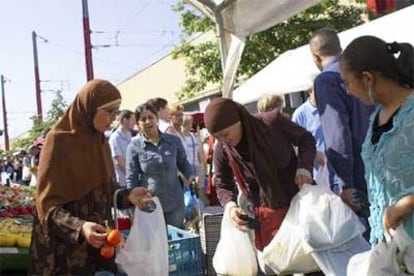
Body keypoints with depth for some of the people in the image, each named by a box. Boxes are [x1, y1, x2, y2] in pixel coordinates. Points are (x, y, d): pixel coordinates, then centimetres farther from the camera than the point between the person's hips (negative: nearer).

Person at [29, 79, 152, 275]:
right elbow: (47, 204, -18)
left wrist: (127, 195, -5)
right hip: (66, 251, -6)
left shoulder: (101, 143, 7)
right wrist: (79, 228, -33)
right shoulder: (59, 141, -14)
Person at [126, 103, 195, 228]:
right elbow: (131, 179, -1)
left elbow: (183, 163, 15)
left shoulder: (173, 141, 1)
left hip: (175, 203, 2)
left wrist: (191, 176, -5)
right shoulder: (134, 146, -4)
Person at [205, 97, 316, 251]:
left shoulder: (272, 123, -20)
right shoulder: (222, 151, -13)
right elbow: (222, 185, 2)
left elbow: (306, 139, -5)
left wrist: (304, 168, -21)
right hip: (266, 214, 2)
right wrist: (230, 205, -19)